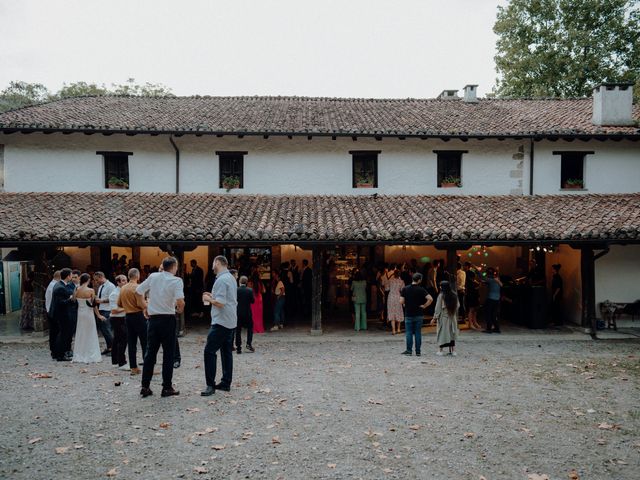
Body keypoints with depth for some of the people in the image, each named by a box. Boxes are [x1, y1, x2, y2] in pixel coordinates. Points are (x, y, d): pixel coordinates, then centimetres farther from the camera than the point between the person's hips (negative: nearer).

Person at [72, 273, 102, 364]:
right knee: (90, 335, 6)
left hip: (80, 313, 4)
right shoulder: (91, 290, -14)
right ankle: (91, 356, 10)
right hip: (88, 313, -3)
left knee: (80, 335, 13)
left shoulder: (76, 290, -4)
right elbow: (94, 303, -10)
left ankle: (79, 357, 18)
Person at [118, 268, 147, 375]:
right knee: (145, 342, -1)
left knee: (131, 343, 9)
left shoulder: (123, 288, 7)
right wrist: (147, 303, 1)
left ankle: (133, 367, 12)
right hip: (138, 316, -7)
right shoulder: (137, 287, -14)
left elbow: (119, 304, 12)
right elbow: (142, 305, -19)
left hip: (128, 316, 7)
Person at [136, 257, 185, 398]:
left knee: (150, 353, 12)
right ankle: (167, 388, 8)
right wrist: (180, 309, -1)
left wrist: (145, 304, 24)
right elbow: (180, 301, -23)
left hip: (153, 319, 5)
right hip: (168, 319, -4)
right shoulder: (176, 280, -11)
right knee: (168, 354, 4)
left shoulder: (153, 277, 4)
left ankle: (145, 387, 15)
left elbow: (138, 291, 11)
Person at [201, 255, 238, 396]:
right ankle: (226, 383, 16)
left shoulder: (221, 280, -17)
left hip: (221, 322, -10)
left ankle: (210, 385, -9)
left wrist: (209, 299, -7)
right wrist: (213, 296, 16)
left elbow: (220, 303, -23)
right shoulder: (231, 278, 14)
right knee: (226, 351, 12)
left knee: (209, 351, -8)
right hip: (231, 321, 10)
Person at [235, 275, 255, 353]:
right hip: (247, 312, 0)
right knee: (250, 328, 15)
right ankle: (249, 344, 2)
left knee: (238, 330, 6)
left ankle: (238, 347, 5)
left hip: (238, 313, 0)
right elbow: (253, 301, -5)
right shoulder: (250, 290, -7)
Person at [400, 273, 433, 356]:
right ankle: (418, 351, 10)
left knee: (409, 333, 6)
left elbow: (401, 301, -8)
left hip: (408, 314, 0)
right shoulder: (421, 290, -6)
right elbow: (430, 299, -16)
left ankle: (409, 350, 7)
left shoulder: (405, 289, -5)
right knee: (418, 333, 7)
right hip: (419, 314, 0)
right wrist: (424, 306, -3)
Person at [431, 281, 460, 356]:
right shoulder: (454, 295, 0)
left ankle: (440, 350, 7)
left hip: (443, 317, -4)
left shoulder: (441, 296, -14)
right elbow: (458, 305, 8)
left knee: (442, 333, 4)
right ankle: (453, 350, 12)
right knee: (451, 333, 13)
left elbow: (438, 308, -12)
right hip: (452, 317, 4)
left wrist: (434, 318, -6)